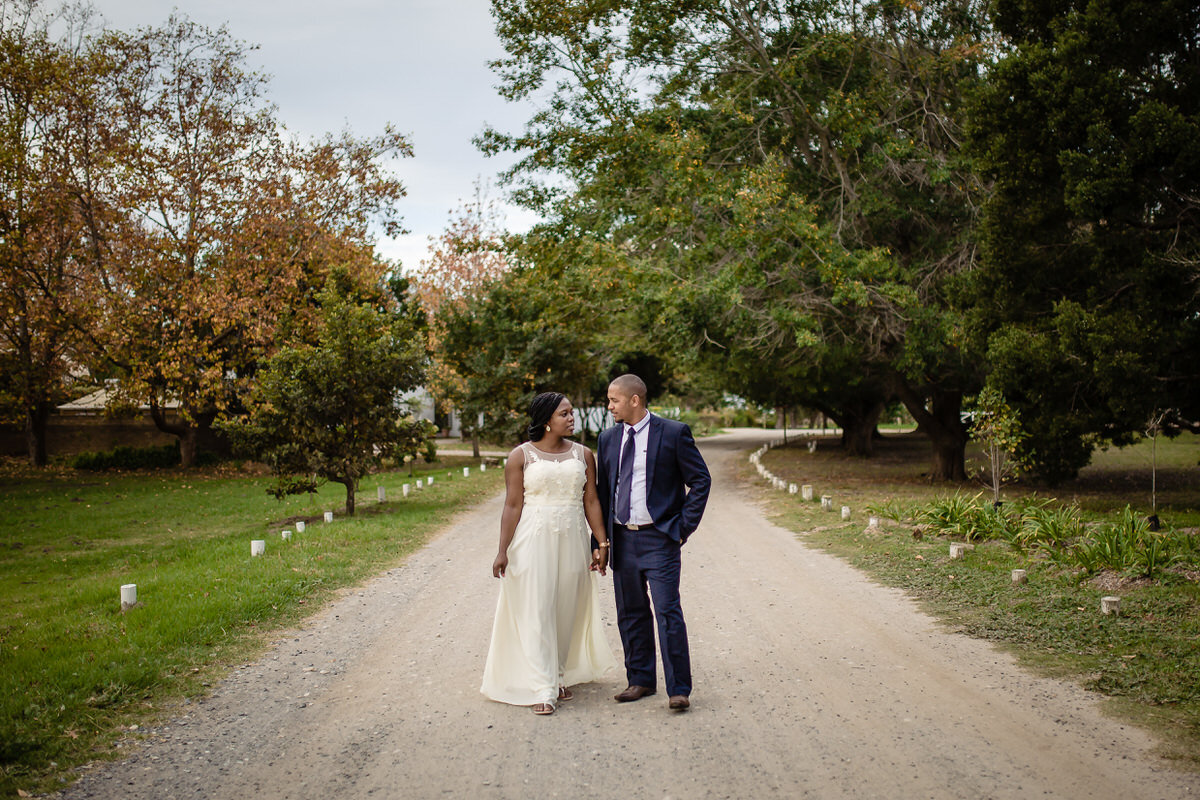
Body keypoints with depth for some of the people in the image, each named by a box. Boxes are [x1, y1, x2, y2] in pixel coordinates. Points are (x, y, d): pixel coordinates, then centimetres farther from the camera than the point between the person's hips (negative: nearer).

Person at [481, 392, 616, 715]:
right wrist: (503, 551, -8)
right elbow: (512, 506, -4)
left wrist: (601, 543, 3)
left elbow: (591, 501, 8)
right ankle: (543, 690, -3)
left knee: (566, 611, 9)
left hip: (572, 540, 3)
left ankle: (559, 676, 25)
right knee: (536, 612, -5)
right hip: (532, 541, -3)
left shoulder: (583, 454, 8)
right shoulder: (521, 456, -2)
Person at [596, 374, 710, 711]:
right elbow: (603, 489, 14)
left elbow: (700, 480, -3)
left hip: (659, 538, -5)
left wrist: (685, 526, -8)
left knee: (668, 613, -8)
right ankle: (640, 680, 25)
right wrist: (600, 537, 9)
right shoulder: (609, 439, 9)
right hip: (622, 539, 6)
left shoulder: (674, 433, -6)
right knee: (630, 614, 12)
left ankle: (679, 689, 1)